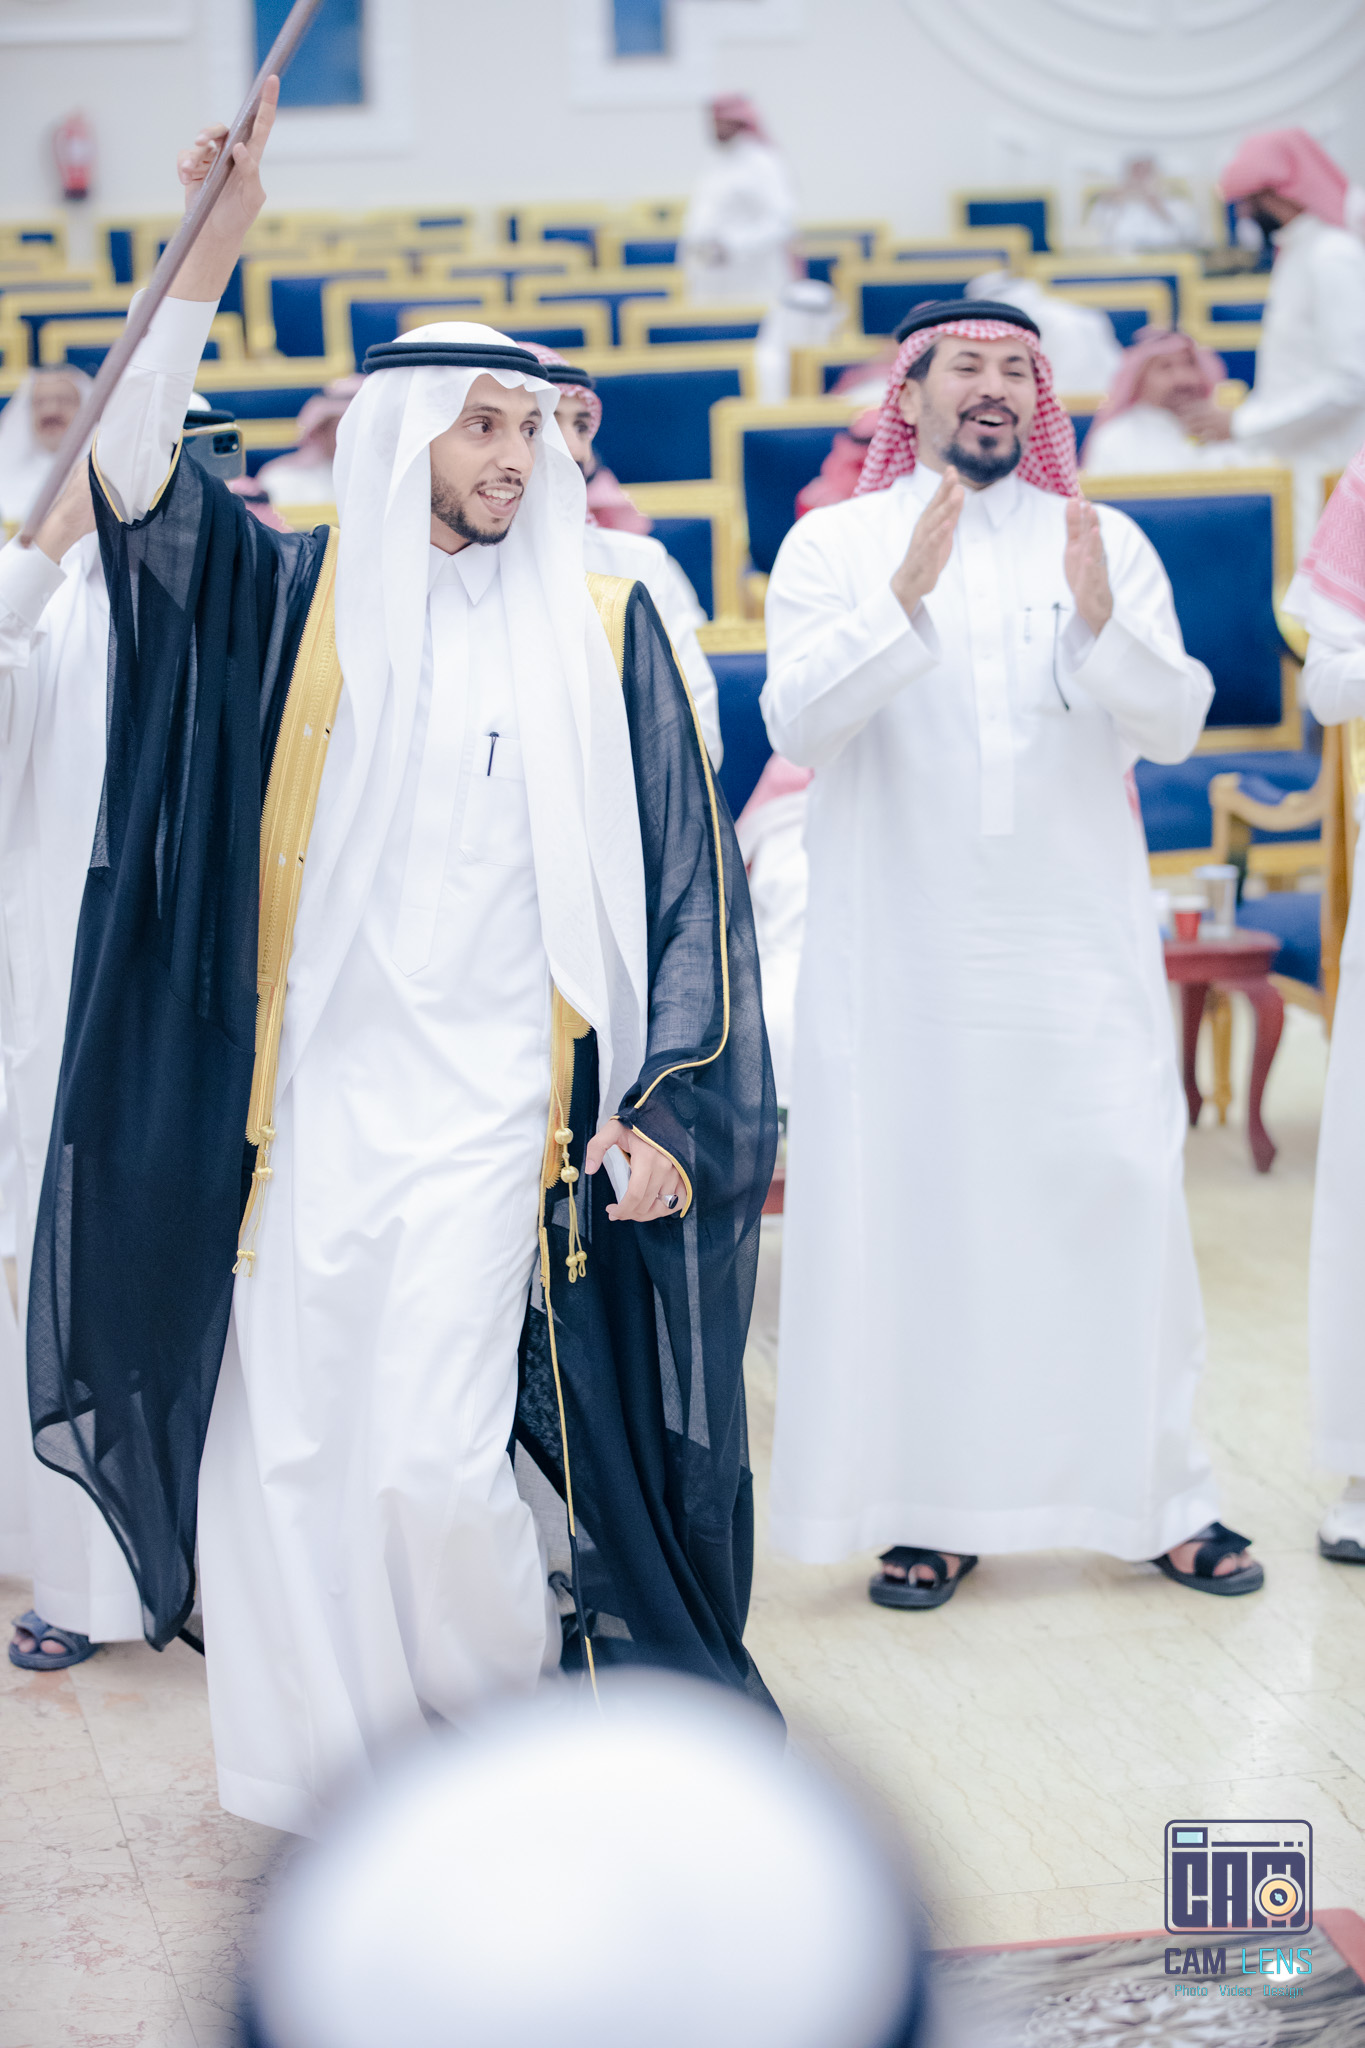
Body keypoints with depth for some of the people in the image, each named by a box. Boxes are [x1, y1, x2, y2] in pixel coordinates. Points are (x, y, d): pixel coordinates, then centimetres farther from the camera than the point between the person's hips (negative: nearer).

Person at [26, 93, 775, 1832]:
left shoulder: (595, 624, 5)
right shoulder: (301, 597, 7)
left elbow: (681, 867, 4)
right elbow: (133, 468, -8)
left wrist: (663, 1102, -4)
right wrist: (210, 255, -19)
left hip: (485, 1102, -2)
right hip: (305, 1091, 2)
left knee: (430, 1461, -8)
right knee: (278, 1454, 2)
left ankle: (518, 1744, 21)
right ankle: (326, 1786, 19)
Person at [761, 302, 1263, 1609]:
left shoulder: (1105, 543, 9)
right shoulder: (834, 546, 5)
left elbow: (1174, 723, -1)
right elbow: (795, 720, -9)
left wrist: (1102, 622, -19)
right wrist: (905, 596, -22)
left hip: (1080, 954, 1)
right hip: (902, 957, -1)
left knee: (1122, 1200, -1)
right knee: (912, 1218, 1)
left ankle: (1159, 1496, 11)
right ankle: (932, 1509, 11)